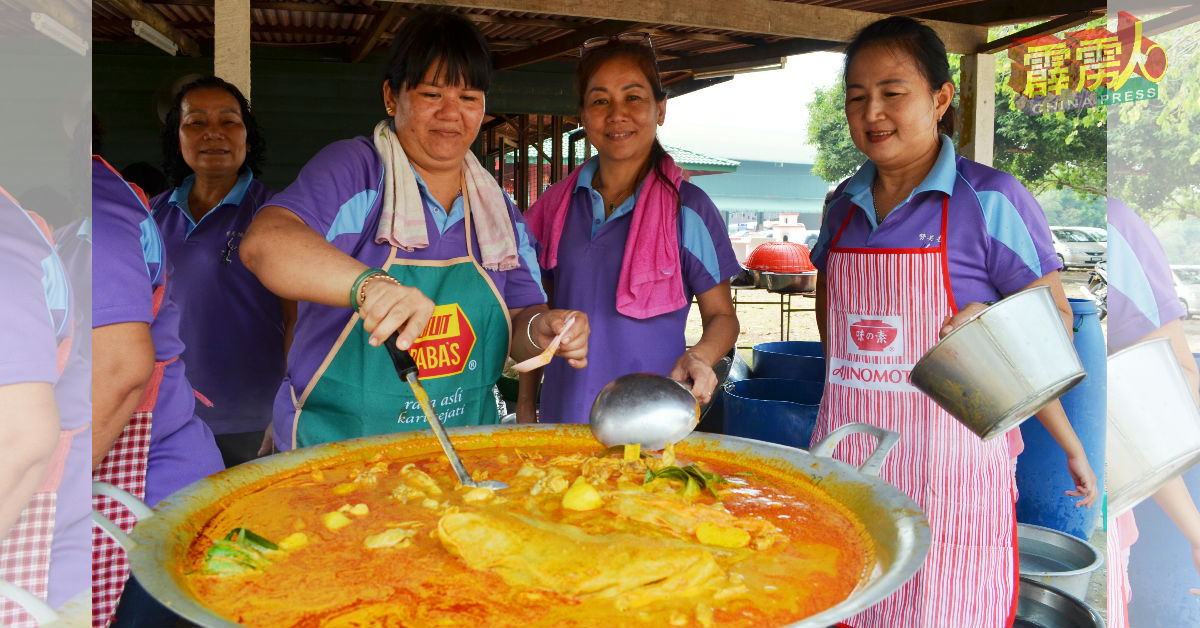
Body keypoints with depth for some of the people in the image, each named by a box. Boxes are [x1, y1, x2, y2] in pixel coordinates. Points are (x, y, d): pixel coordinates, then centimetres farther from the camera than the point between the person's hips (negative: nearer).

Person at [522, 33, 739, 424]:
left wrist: (700, 356, -21)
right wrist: (526, 399, 8)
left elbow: (721, 316, 0)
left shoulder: (688, 208, -6)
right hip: (562, 417, 3)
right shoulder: (556, 203, 4)